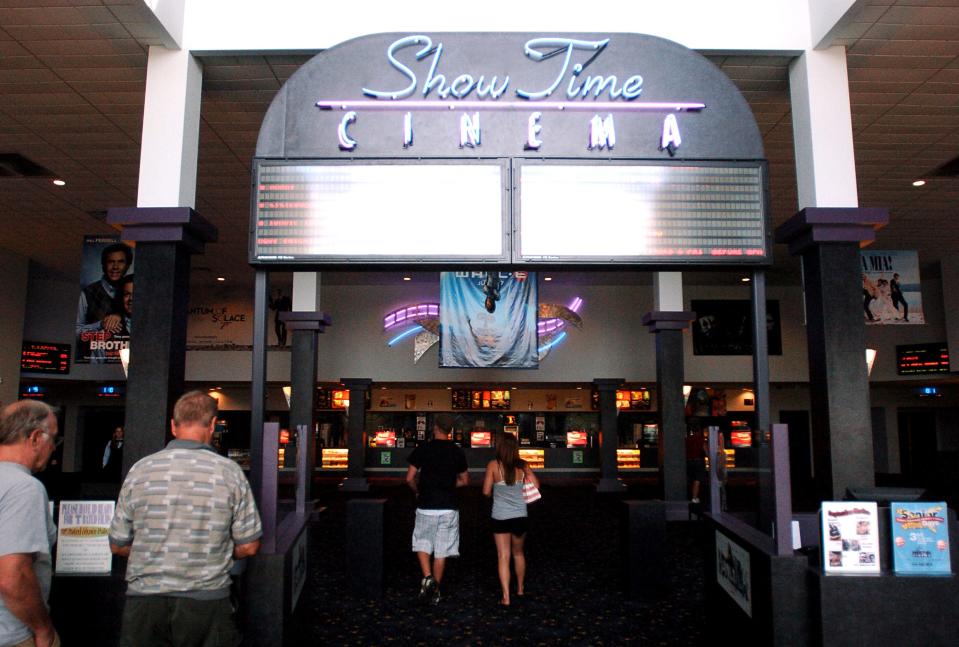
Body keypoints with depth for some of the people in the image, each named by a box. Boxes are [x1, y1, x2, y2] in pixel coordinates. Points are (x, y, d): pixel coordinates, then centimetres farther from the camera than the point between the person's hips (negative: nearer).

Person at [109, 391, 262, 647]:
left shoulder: (141, 469, -5)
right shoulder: (230, 472, -9)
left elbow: (118, 545, 4)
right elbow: (248, 547, -4)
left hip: (145, 600, 1)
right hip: (207, 604, -1)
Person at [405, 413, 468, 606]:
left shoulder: (422, 449, -7)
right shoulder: (457, 452, 1)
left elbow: (410, 478, -8)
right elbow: (464, 480, 9)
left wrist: (417, 491, 10)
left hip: (426, 507, -2)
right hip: (448, 508, 2)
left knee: (422, 544, 16)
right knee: (441, 551, 10)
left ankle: (427, 577, -4)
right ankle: (435, 590, 16)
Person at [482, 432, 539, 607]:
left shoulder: (493, 465, -10)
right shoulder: (522, 465, -4)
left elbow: (486, 491, -7)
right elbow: (536, 485, -5)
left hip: (500, 517, -2)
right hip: (520, 516, 2)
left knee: (503, 557, 3)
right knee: (518, 553, 22)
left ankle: (506, 597, -3)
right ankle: (520, 589, 35)